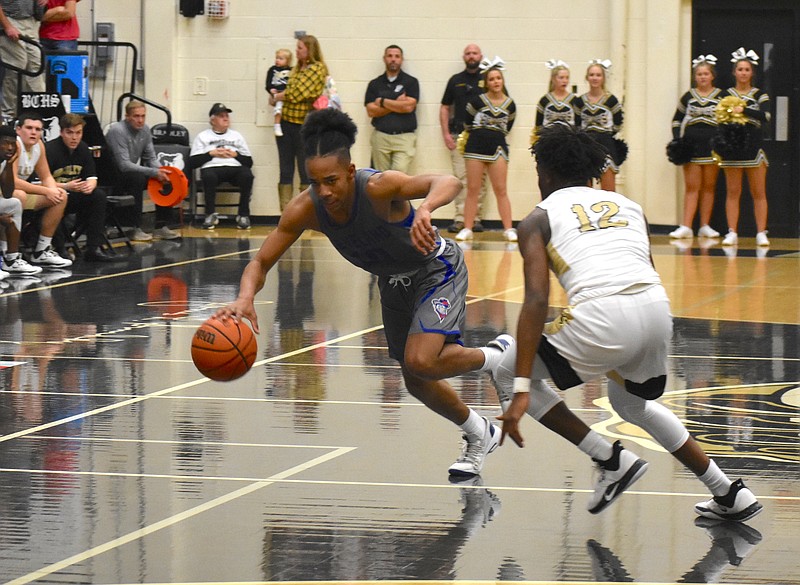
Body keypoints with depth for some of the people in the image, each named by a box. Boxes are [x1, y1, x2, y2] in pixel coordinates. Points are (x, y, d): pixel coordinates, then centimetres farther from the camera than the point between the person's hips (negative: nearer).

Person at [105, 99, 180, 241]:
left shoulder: (145, 130, 1)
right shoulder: (117, 131, -22)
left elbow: (151, 158, 7)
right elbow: (124, 165, -28)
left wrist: (159, 171, -16)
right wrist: (154, 173, -30)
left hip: (132, 172, 8)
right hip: (112, 176, -8)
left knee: (165, 179, -8)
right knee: (137, 178, -34)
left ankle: (162, 226, -5)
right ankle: (135, 229, -29)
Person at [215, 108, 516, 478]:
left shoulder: (378, 188, -38)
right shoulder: (305, 209, -24)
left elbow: (448, 183, -51)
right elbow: (261, 262, -20)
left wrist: (425, 208, -74)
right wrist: (244, 299, -41)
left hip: (437, 271, -7)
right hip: (393, 281, 7)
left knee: (420, 362, -27)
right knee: (416, 382, 15)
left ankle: (498, 357, 3)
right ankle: (480, 436, 42)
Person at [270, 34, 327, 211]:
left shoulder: (318, 68, -7)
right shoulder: (296, 69, 16)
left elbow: (298, 92, -13)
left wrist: (277, 97, -1)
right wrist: (277, 97, -1)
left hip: (304, 125, -7)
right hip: (286, 122, 7)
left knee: (306, 172, -1)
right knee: (285, 172, 5)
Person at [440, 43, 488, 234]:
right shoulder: (456, 81, 12)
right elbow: (445, 107, 15)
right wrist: (446, 133, 4)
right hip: (459, 136, 1)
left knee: (480, 179, 0)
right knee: (461, 178, -4)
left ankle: (476, 218, 4)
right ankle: (460, 218, -5)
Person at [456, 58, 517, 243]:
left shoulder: (510, 105, 1)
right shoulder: (477, 101, -5)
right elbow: (468, 122, 8)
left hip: (498, 148, 1)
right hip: (475, 147, -1)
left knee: (501, 190, -1)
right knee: (472, 189, 3)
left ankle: (508, 229, 1)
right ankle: (467, 228, 6)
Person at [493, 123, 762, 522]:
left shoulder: (539, 218, 13)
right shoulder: (627, 205, 27)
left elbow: (536, 300, -1)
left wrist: (521, 390, -6)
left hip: (604, 315, -6)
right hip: (658, 309, 6)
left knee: (507, 374, 17)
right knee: (632, 402, 35)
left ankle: (611, 462, 11)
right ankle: (730, 496, 32)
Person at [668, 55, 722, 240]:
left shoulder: (721, 96, 5)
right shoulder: (688, 97, 8)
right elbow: (677, 119, 15)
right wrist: (677, 139, 2)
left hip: (712, 145, 0)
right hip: (691, 145, 0)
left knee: (708, 187, 6)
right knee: (691, 187, -4)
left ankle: (705, 226, 11)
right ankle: (686, 227, -9)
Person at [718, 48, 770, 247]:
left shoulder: (760, 95, 5)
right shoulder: (726, 95, 8)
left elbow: (765, 115, -12)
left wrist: (744, 110, -24)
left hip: (754, 146, -1)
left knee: (759, 193, 0)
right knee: (732, 193, 1)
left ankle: (761, 233, 2)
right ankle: (732, 233, 3)